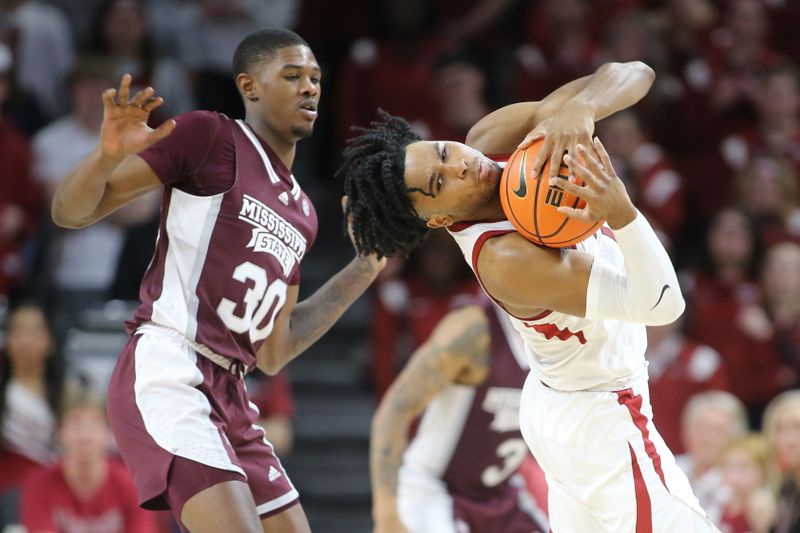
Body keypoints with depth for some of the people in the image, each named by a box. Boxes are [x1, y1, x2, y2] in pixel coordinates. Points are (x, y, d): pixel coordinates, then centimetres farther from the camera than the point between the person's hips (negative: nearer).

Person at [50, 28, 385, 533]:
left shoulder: (301, 212, 21)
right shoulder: (209, 136, -1)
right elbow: (70, 212, -4)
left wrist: (364, 269, 23)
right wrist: (109, 155, -25)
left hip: (228, 396, 9)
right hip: (167, 376, -9)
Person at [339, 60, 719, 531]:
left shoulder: (492, 139, -13)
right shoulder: (507, 261, -33)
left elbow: (633, 75, -17)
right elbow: (662, 305, -33)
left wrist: (578, 108, -39)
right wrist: (621, 213, -50)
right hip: (602, 423, -8)